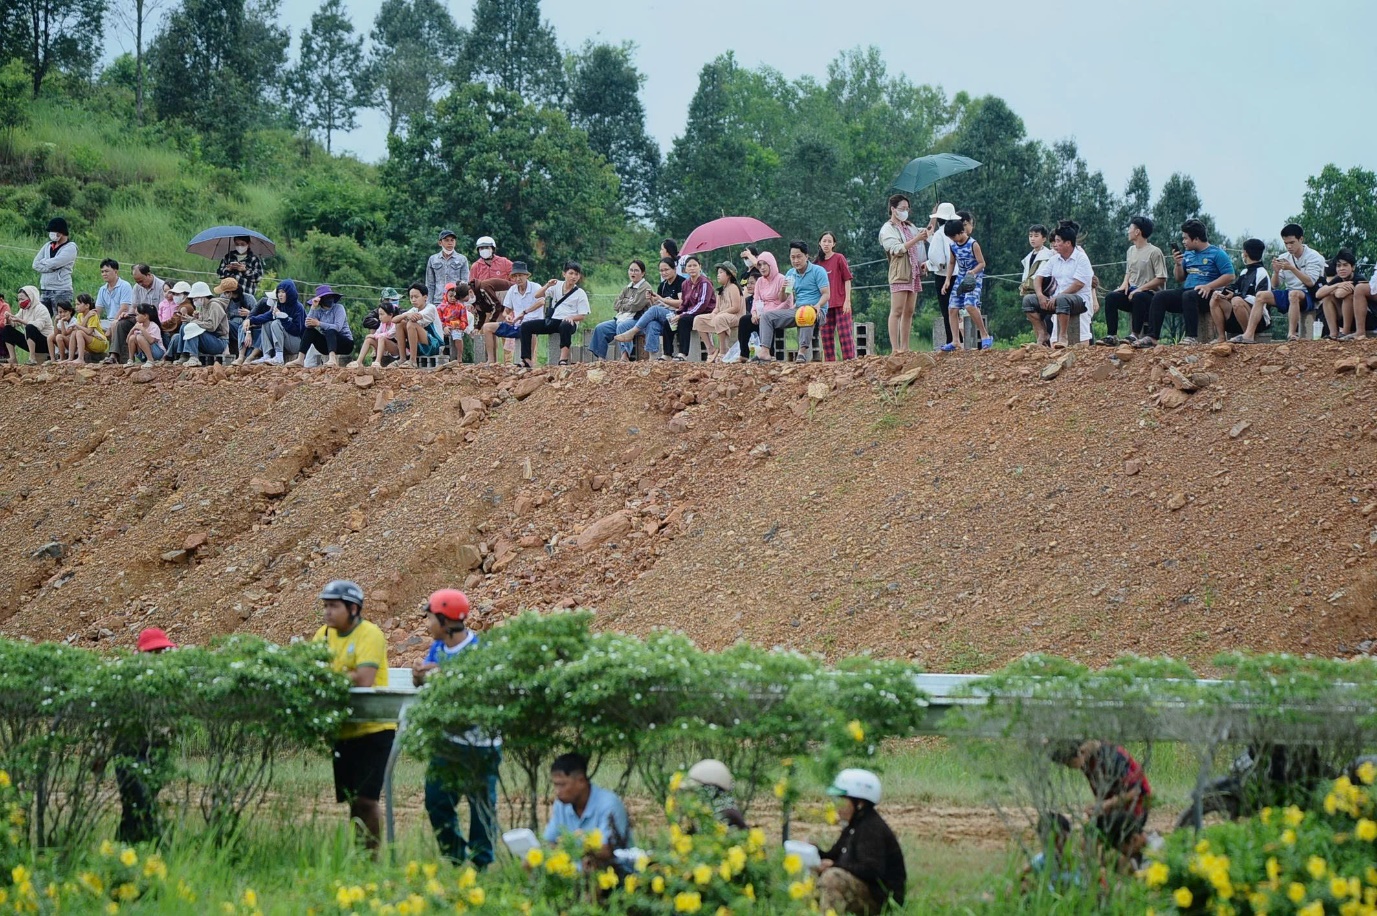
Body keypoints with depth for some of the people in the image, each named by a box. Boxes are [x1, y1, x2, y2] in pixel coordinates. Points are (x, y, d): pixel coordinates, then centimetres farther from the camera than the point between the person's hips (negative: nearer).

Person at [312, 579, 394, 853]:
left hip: (372, 728, -7)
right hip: (342, 731, 7)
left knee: (365, 799, -12)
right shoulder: (324, 635, 10)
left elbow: (364, 680, -22)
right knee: (350, 799, 9)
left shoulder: (369, 634, -10)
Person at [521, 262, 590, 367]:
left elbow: (582, 315, 1)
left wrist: (571, 317, -20)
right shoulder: (557, 285, 13)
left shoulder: (580, 293, 4)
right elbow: (537, 296, 8)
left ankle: (563, 359, -50)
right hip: (552, 321, 4)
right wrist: (547, 286, -9)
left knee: (565, 326, -42)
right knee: (525, 326, -13)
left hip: (567, 322, -4)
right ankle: (527, 360, -21)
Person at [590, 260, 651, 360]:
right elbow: (616, 306, 12)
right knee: (600, 328, -12)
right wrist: (629, 302, -2)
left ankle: (625, 356, -50)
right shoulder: (627, 288, 21)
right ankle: (601, 358, -17)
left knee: (621, 326, -38)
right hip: (621, 318, 8)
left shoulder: (645, 288, -2)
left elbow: (636, 306, -13)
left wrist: (623, 304, 4)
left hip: (637, 320, -8)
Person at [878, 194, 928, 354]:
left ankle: (905, 348, 7)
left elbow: (917, 247, 31)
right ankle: (895, 349, -17)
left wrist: (923, 262, 14)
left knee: (909, 311, 5)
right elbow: (897, 249, -15)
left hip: (913, 273, 8)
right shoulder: (887, 229, -2)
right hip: (899, 274, -8)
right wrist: (916, 239, -23)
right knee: (897, 311, -12)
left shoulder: (909, 227, 20)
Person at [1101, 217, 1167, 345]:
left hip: (1149, 293, -7)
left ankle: (1134, 335, -38)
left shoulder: (1154, 252, -9)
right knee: (1110, 297, -19)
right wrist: (1125, 283, 5)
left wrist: (1140, 289, -18)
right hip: (1132, 291, 7)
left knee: (1138, 297, -40)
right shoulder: (1131, 250, 16)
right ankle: (1112, 336, -24)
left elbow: (1161, 279, -13)